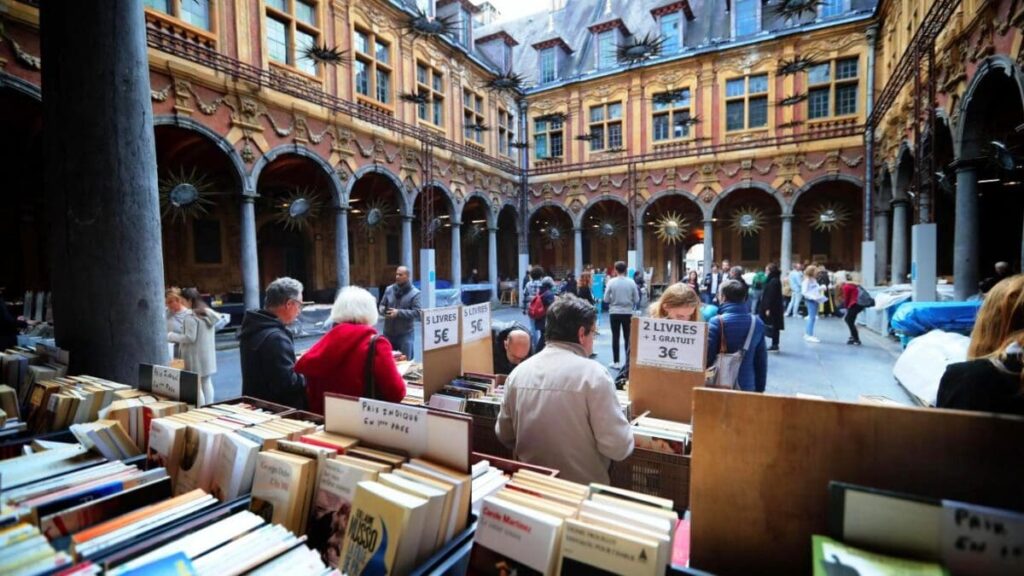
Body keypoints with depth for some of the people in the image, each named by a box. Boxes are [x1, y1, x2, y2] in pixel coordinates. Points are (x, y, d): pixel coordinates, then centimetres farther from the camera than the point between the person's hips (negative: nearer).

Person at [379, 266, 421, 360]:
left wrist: (398, 313, -22)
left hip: (405, 333, -4)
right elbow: (382, 305, 12)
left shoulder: (414, 293, -9)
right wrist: (384, 311, -12)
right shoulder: (389, 289, 5)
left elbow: (417, 312, -15)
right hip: (388, 332, 5)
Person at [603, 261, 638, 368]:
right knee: (628, 337, 9)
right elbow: (637, 299, -1)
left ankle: (616, 362, 10)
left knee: (615, 337, 7)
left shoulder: (611, 282, -8)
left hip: (614, 313, 0)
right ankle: (628, 361, 11)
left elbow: (606, 299, -5)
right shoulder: (631, 282, -5)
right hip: (628, 313, 1)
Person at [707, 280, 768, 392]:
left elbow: (706, 357, -16)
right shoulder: (757, 323, 0)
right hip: (747, 386, 4)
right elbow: (761, 360, 6)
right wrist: (760, 388, 16)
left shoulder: (716, 323, -16)